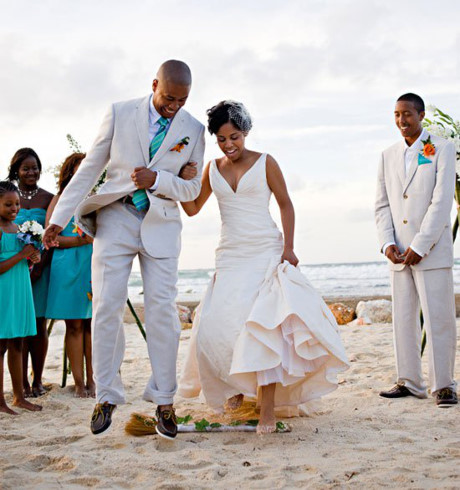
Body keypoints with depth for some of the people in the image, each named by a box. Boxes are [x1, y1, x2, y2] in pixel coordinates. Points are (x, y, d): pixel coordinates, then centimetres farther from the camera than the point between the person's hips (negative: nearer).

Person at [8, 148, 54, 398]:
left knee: (39, 324, 3)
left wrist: (39, 267, -11)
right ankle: (22, 381, 7)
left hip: (41, 266, 0)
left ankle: (37, 380, 13)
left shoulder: (48, 199, 4)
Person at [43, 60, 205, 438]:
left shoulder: (193, 130, 1)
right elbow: (90, 168, 0)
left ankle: (164, 401, 7)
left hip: (161, 225, 0)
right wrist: (60, 218, -3)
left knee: (162, 310, -3)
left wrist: (156, 180, -16)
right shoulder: (120, 113, -2)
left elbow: (192, 188, 4)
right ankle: (107, 397, 9)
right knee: (107, 307, -2)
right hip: (116, 218, 0)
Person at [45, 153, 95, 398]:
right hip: (69, 266, -3)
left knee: (92, 323, 4)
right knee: (74, 325, 0)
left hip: (95, 265, 3)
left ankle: (92, 380, 9)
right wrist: (80, 241, -17)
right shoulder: (61, 200, 3)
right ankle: (79, 382, 4)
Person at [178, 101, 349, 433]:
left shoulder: (265, 163, 0)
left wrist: (288, 248, -9)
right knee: (218, 325, -4)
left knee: (261, 323, -16)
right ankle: (237, 384, 24)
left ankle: (268, 408, -14)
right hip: (230, 256, 4)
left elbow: (286, 205, 1)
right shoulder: (213, 169, 11)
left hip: (265, 253, -4)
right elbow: (192, 208, 15)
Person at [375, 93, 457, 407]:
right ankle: (410, 382, 14)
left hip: (432, 249, -5)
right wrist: (387, 244, -4)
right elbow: (382, 204, 12)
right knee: (403, 318, 6)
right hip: (399, 252, 5)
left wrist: (419, 246, -14)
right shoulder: (388, 156, 14)